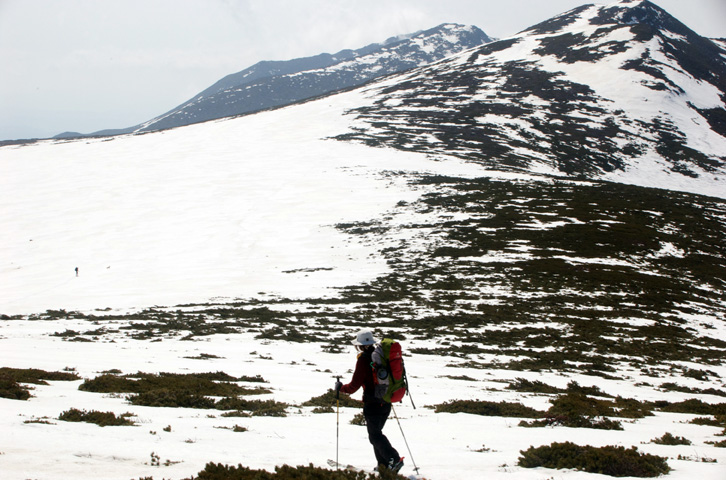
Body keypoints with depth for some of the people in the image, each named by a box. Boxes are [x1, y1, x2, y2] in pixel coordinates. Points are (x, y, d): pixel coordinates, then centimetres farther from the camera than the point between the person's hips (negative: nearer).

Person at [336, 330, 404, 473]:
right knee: (376, 432, 19)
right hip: (386, 402, 7)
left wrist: (340, 388, 6)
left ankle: (394, 459, -17)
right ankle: (383, 464, 15)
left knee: (375, 436, -2)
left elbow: (354, 385, -11)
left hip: (372, 403, -7)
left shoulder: (363, 360, -12)